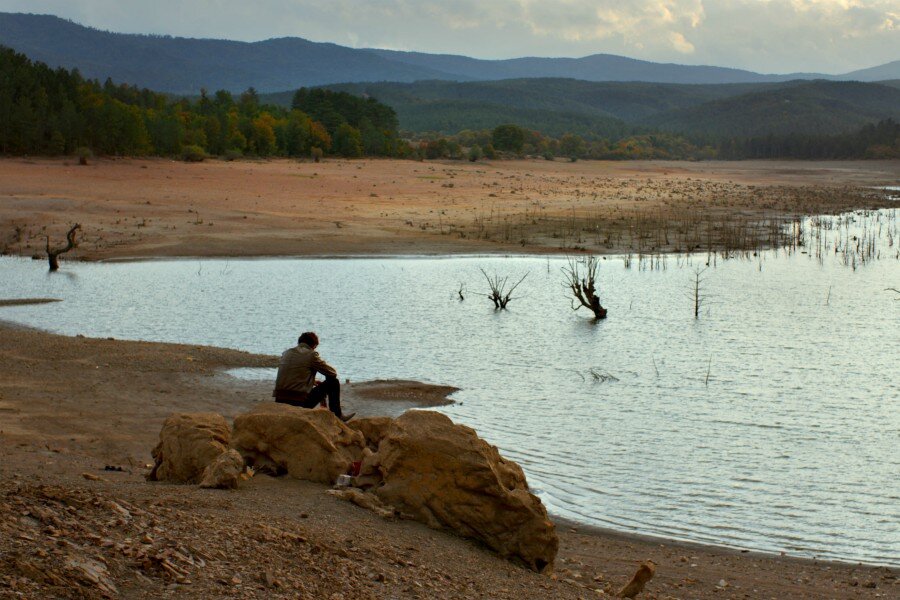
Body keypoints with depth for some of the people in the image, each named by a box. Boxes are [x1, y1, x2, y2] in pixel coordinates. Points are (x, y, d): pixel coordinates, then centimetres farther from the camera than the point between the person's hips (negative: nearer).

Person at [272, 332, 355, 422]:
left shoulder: (286, 353, 14)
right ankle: (337, 416, 20)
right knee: (333, 382, 9)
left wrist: (313, 382, 32)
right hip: (300, 402, -7)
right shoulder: (311, 354, -5)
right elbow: (332, 373, 4)